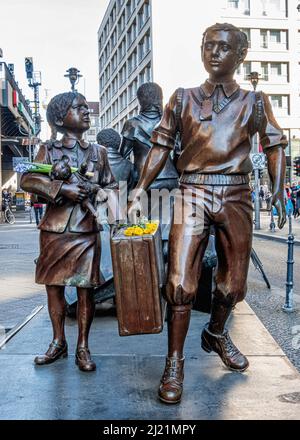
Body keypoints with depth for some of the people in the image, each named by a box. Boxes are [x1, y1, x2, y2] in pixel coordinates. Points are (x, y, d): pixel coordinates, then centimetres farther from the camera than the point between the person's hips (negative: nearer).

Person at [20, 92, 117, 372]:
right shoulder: (49, 149, 6)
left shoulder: (98, 152, 11)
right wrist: (62, 188, -17)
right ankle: (58, 342, 25)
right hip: (54, 229, 0)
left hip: (86, 230, 0)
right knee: (53, 286, 8)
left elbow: (110, 186, 12)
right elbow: (26, 180, -6)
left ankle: (83, 347, 13)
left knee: (85, 289, 0)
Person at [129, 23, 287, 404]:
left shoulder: (254, 101, 11)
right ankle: (174, 363, 5)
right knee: (180, 281, -8)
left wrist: (277, 191, 1)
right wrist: (139, 193, -1)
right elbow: (161, 146, 7)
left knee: (233, 280, 11)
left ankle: (216, 333, 39)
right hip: (192, 193, -1)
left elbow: (274, 145, 12)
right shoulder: (183, 98, 9)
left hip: (236, 196, 2)